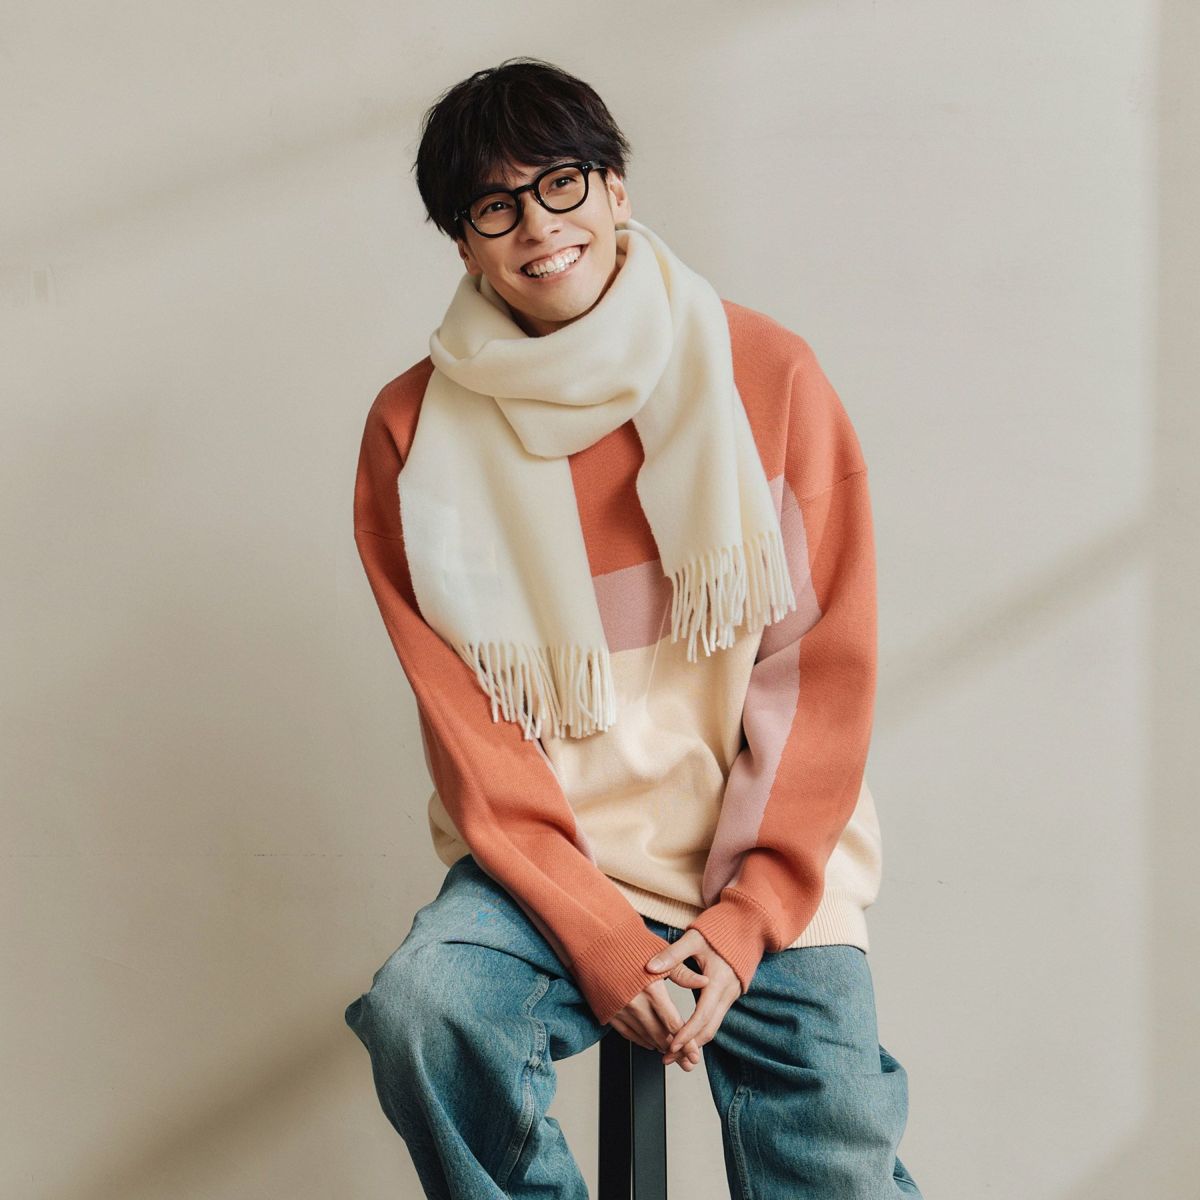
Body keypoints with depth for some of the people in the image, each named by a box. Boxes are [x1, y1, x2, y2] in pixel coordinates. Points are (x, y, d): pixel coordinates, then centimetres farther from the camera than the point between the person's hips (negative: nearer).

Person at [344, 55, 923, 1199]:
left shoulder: (764, 373, -2)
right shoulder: (417, 428, -1)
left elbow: (825, 672, -3)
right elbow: (466, 724, -4)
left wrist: (747, 919, -9)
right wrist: (594, 932, -13)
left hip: (762, 861, 0)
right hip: (549, 857, 0)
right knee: (420, 1012, -27)